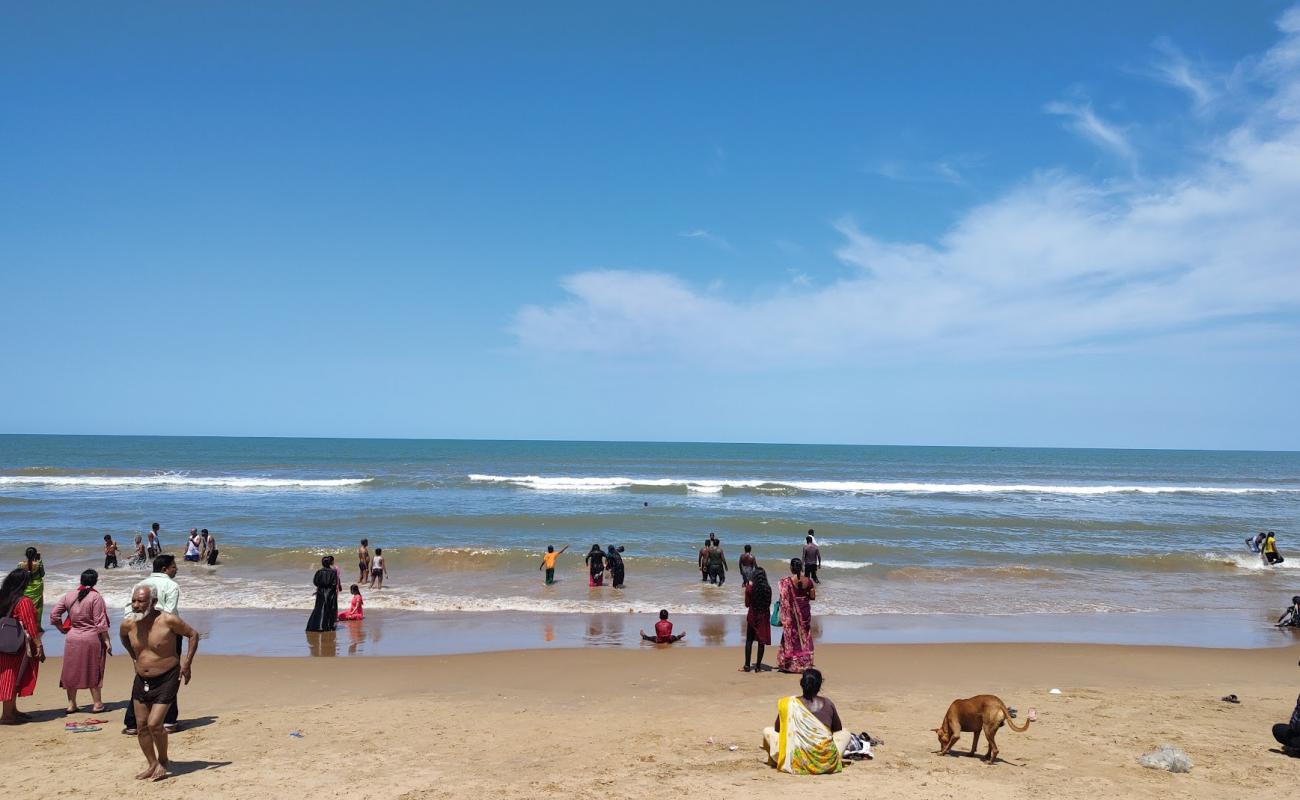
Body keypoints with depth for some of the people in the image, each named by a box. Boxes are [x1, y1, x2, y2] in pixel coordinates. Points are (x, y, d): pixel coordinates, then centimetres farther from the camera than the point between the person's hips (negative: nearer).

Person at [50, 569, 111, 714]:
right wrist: (107, 641, -7)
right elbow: (100, 622, -13)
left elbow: (54, 616, 3)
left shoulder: (69, 596, 2)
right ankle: (97, 704, 11)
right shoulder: (96, 597, -12)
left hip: (73, 638, 4)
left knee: (71, 671, 13)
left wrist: (63, 629, 15)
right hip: (92, 639, -3)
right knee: (93, 671, 7)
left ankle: (71, 704, 19)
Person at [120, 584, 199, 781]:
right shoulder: (128, 623, -6)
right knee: (142, 726, 8)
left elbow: (193, 634, -5)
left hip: (167, 679, -5)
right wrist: (134, 657, 13)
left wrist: (187, 663, -10)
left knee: (154, 724, -11)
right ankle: (153, 765, 25)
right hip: (142, 679, 5)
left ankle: (163, 762, 13)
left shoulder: (168, 621, -19)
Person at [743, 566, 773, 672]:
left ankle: (747, 666, 9)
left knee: (749, 640, 10)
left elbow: (747, 604, -2)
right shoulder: (768, 588, -6)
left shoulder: (750, 588, -10)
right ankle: (758, 666, 8)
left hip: (752, 616, -1)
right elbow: (769, 603, 4)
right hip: (764, 616, 1)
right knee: (761, 641, 6)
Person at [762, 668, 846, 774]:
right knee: (845, 733, 29)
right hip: (828, 763, 1)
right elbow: (838, 729, 16)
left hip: (799, 762, -1)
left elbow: (777, 729, 8)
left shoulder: (790, 704, -4)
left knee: (767, 731, 19)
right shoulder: (827, 703, 2)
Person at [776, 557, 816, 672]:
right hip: (805, 611, 3)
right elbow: (813, 597, 0)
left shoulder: (786, 581, -14)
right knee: (804, 636, 14)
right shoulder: (808, 580, -4)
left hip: (792, 611, -3)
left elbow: (784, 599, -15)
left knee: (791, 636, 7)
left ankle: (790, 664, 10)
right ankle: (805, 663, 19)